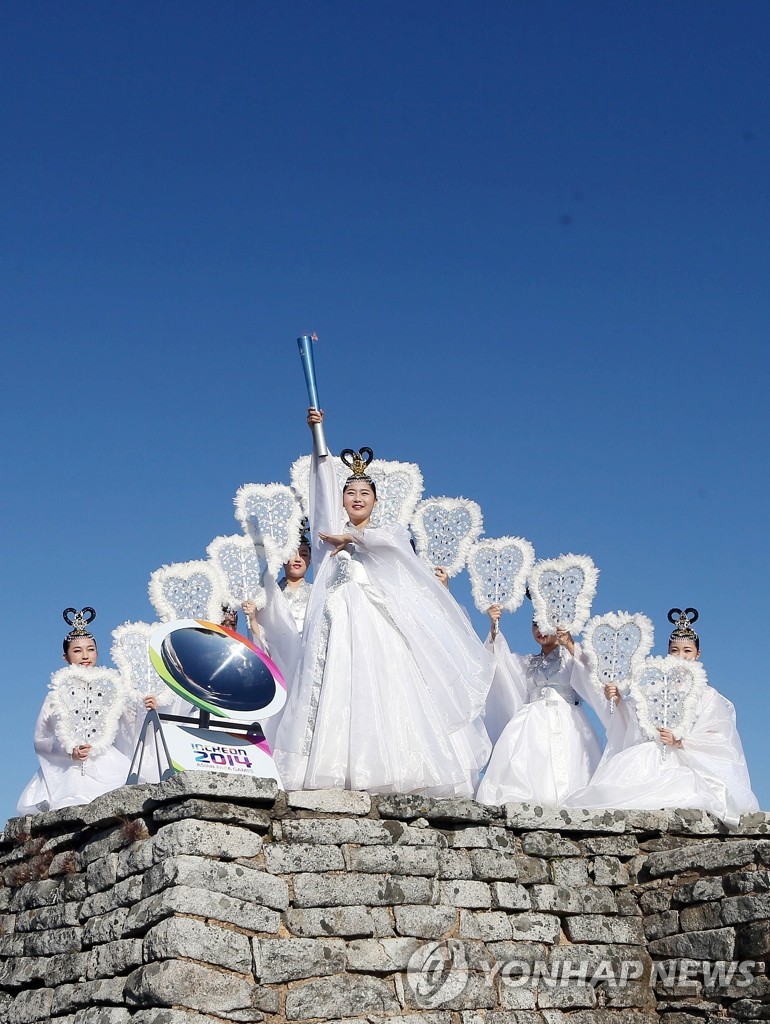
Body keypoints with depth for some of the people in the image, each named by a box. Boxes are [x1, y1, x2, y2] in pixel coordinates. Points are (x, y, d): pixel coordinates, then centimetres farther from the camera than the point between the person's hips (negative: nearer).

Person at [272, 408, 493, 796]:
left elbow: (391, 540, -4)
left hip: (380, 624, 0)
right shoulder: (333, 529, 21)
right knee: (338, 693, -13)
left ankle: (393, 775, -20)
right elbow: (324, 484, 11)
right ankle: (334, 773, -23)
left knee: (387, 693, -13)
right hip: (340, 622, 1)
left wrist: (351, 539, 4)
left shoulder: (390, 532, 20)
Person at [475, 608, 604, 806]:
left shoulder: (570, 656, 14)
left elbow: (587, 673, -7)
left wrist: (570, 645, -24)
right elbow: (499, 660, 12)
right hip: (532, 722, 3)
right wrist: (494, 629, -4)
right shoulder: (527, 662, 27)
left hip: (565, 722, -3)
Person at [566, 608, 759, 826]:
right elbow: (633, 721, 15)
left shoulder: (707, 695, 9)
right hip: (650, 759, 2)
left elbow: (717, 739, 0)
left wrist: (680, 742, -12)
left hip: (689, 765, -2)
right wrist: (617, 700, -3)